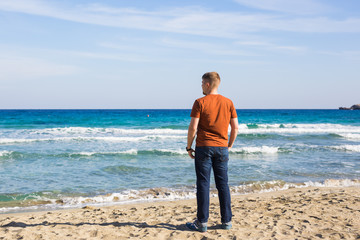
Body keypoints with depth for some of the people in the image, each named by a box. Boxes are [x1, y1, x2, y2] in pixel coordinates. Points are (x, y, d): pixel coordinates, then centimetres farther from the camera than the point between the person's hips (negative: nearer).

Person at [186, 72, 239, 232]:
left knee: (203, 185, 2)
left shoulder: (200, 102, -7)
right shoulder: (228, 103, 5)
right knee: (223, 184, 10)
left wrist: (189, 147, 0)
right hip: (222, 148, 4)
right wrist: (229, 146, 16)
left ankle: (202, 222, 7)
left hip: (203, 148, -4)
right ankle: (226, 221, 16)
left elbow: (193, 128, -11)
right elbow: (235, 127, 5)